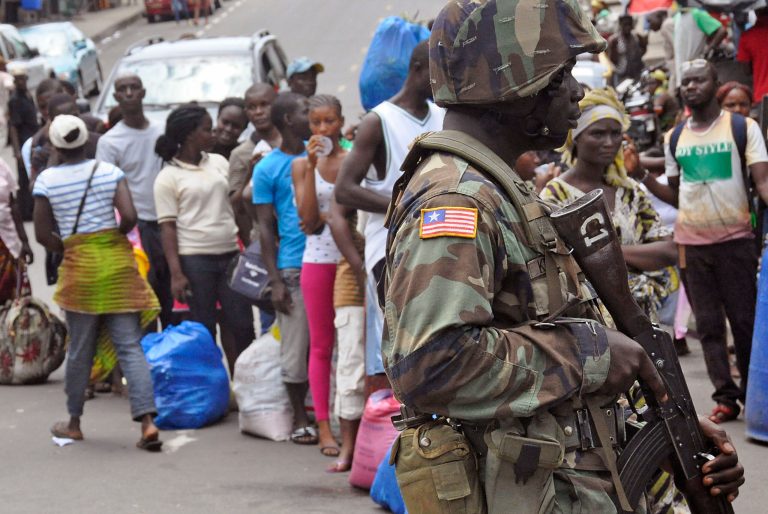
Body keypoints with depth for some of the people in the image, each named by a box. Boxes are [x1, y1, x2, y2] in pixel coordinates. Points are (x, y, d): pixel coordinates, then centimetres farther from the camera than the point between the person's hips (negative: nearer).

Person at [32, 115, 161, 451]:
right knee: (130, 346, 0)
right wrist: (114, 236, 8)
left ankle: (73, 422, 24)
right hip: (118, 260, 1)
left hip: (79, 264, 0)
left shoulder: (47, 180, -2)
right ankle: (147, 421, -9)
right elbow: (129, 217, -11)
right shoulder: (109, 172, -1)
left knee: (80, 348, 11)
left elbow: (42, 234, -2)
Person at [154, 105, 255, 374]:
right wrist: (176, 273, -12)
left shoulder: (219, 162, 11)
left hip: (230, 254, 5)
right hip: (195, 260, -5)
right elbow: (167, 227, -7)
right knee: (203, 331, 1)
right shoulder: (168, 177, -3)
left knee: (242, 324, 4)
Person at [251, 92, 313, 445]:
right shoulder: (268, 168, 1)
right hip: (293, 266, -3)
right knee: (296, 346, 1)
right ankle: (300, 420, 11)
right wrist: (275, 280, -6)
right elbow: (266, 227, 0)